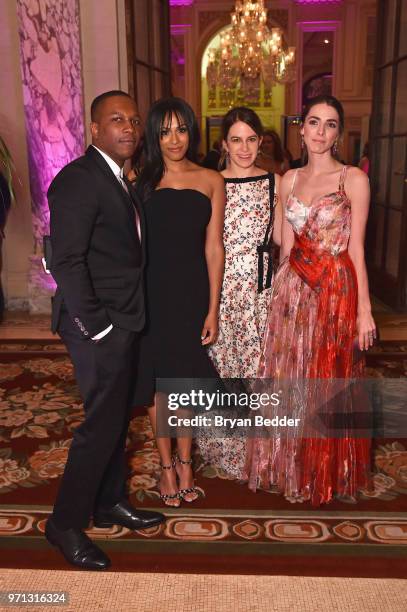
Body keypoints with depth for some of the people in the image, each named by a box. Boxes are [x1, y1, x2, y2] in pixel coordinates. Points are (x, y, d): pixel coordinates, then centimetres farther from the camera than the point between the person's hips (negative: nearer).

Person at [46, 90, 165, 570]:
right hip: (99, 327, -9)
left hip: (121, 322, 9)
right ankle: (66, 523, 17)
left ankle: (109, 503, 35)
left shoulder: (116, 180, 14)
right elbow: (66, 260, -21)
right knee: (102, 422, -1)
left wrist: (122, 320, 10)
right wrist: (94, 324, -19)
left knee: (117, 416, 18)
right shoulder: (79, 179, -15)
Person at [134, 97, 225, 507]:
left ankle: (185, 462, 31)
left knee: (187, 378, 12)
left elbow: (213, 248, 0)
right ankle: (167, 465, 27)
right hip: (151, 293, 0)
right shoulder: (141, 181, 1)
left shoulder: (211, 181, 2)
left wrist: (213, 309, -2)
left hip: (192, 292, 1)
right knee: (157, 381, 9)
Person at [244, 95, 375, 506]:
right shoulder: (289, 180, 9)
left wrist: (364, 309, -9)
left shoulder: (353, 179, -5)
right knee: (289, 379, 11)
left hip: (335, 291, -4)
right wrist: (281, 290, 8)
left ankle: (326, 474, 29)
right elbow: (286, 245, 10)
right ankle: (290, 467, 32)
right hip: (292, 290, 4)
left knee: (327, 384, 7)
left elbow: (356, 249, -7)